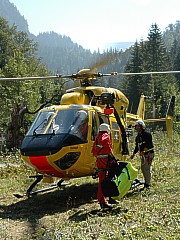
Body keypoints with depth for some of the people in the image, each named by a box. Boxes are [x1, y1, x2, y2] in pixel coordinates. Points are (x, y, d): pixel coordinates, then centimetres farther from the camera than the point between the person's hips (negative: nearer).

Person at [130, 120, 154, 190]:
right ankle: (146, 182, 21)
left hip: (149, 153, -9)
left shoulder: (147, 133, -10)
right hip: (143, 154, 9)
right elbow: (137, 146, 22)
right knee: (143, 168, 11)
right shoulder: (138, 136, 16)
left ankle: (147, 184, -8)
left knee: (146, 168, -11)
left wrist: (144, 151, -29)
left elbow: (149, 144, -19)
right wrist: (133, 154, 14)